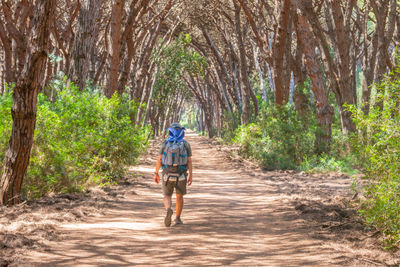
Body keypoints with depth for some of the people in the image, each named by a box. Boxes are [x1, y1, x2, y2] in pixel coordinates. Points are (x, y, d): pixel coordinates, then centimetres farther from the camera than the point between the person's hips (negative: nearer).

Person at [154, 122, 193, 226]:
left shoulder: (165, 143, -2)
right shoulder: (186, 144, -3)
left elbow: (159, 160, -3)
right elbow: (189, 161, -6)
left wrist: (156, 173, 5)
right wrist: (191, 176, -2)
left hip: (167, 175, 0)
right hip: (180, 175, 0)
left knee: (167, 197, 6)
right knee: (179, 196, 19)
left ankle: (168, 210, -25)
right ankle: (178, 219, 19)